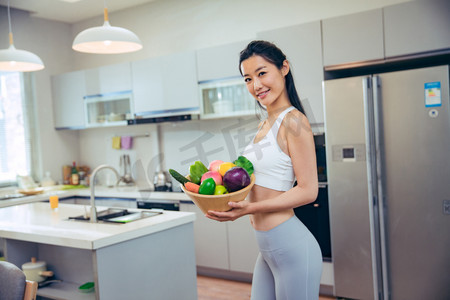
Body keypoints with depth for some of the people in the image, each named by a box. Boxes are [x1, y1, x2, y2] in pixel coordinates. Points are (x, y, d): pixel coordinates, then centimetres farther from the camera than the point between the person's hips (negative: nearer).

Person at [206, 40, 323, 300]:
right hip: (267, 248, 9)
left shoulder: (293, 121, -14)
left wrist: (251, 208, -24)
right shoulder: (265, 125, 12)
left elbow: (308, 190, -17)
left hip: (291, 246, -9)